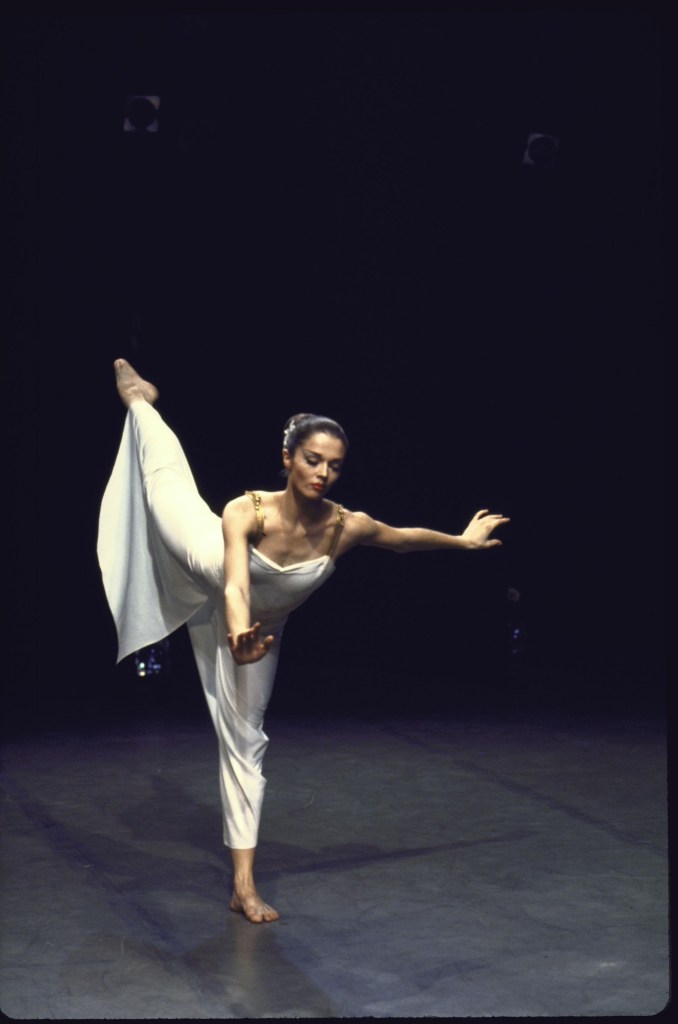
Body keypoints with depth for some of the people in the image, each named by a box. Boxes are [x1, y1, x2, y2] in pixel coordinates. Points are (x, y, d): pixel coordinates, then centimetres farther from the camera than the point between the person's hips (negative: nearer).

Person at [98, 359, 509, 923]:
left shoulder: (346, 527, -33)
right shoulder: (248, 511, -40)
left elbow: (405, 537, -12)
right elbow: (236, 585, -55)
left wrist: (463, 540, 3)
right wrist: (239, 630, -77)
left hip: (260, 626, 2)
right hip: (210, 576, -1)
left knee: (245, 740, 5)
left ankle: (244, 885, 14)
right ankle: (139, 400, 49)